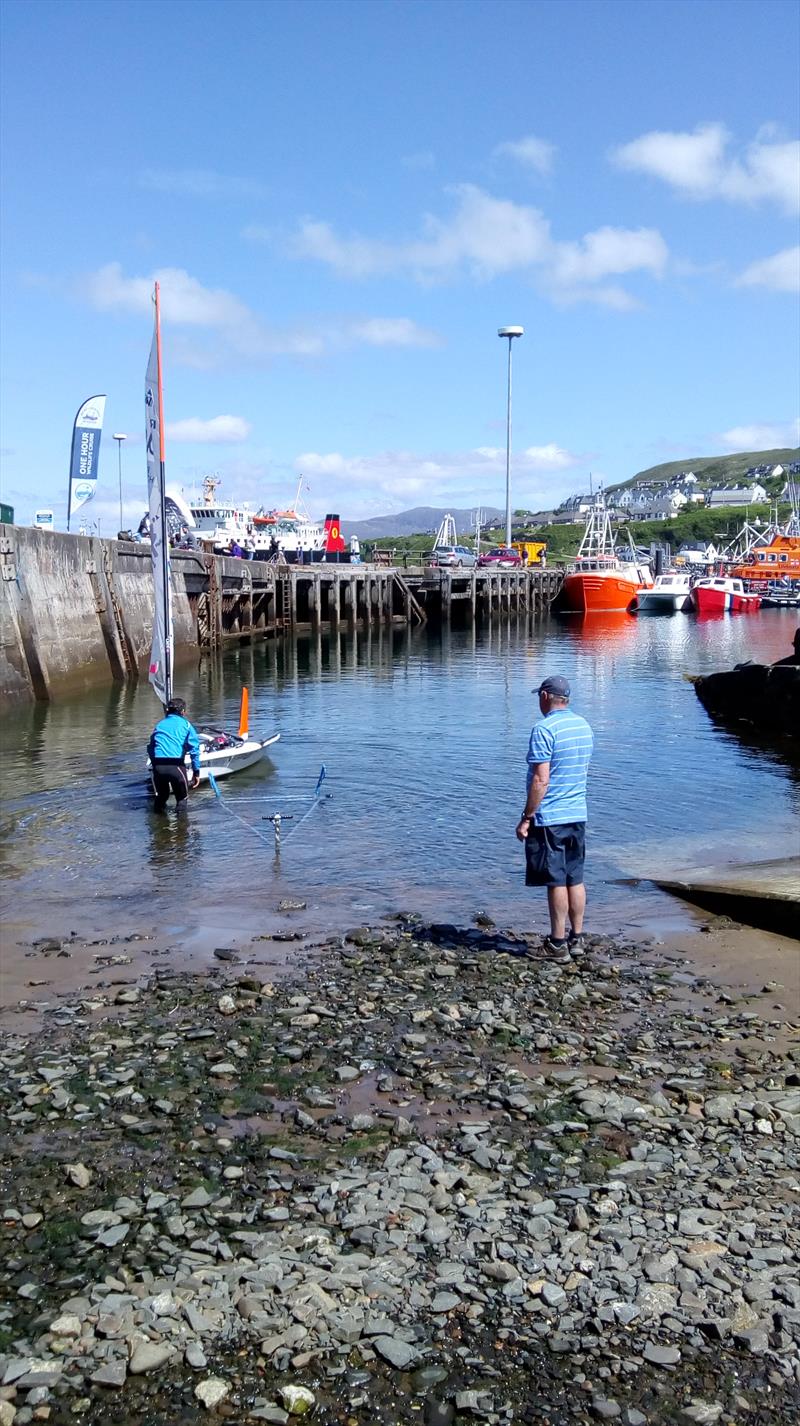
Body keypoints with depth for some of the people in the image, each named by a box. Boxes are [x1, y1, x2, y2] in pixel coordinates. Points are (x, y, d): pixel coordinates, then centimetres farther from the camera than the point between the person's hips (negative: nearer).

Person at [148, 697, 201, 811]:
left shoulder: (159, 725, 23)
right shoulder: (185, 724, 12)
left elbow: (150, 748, 21)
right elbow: (194, 749, 3)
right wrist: (196, 772, 4)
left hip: (158, 765, 3)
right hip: (176, 765, -3)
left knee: (161, 796, 25)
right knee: (182, 797, 14)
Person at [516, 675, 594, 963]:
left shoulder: (544, 729, -16)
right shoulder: (584, 726, 9)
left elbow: (541, 780, -20)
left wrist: (526, 818, -14)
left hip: (549, 819, -7)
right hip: (578, 815, 7)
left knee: (556, 881, -1)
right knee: (575, 878, 13)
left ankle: (558, 944, 6)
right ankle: (577, 938, 20)